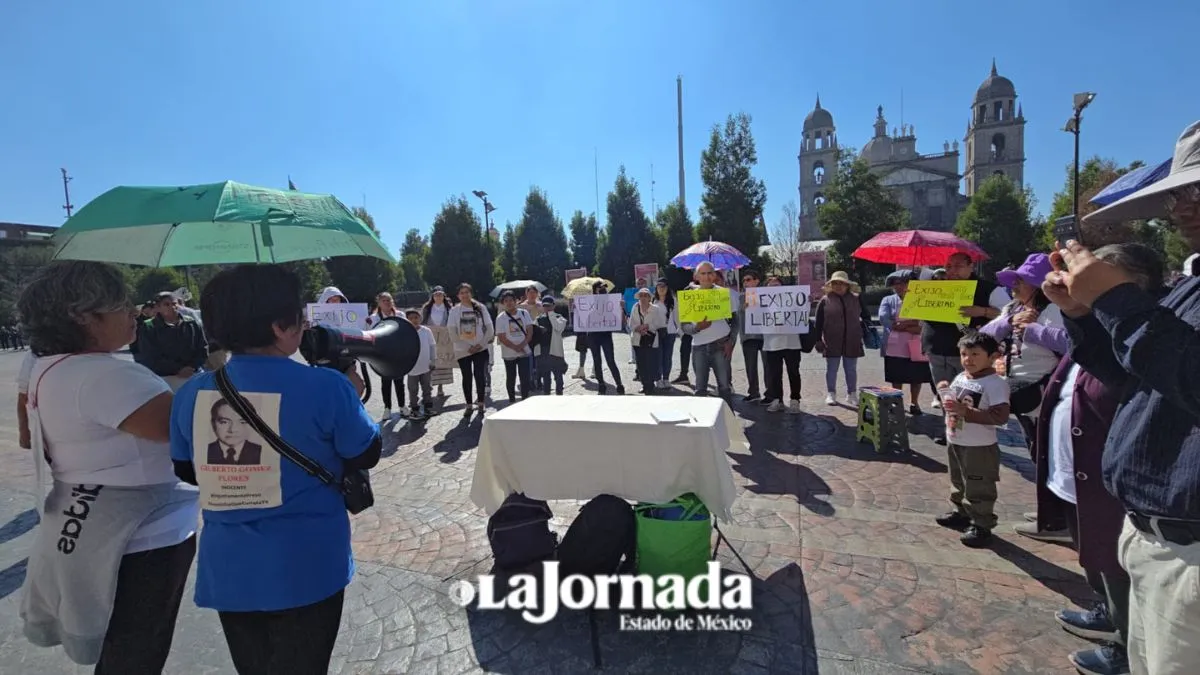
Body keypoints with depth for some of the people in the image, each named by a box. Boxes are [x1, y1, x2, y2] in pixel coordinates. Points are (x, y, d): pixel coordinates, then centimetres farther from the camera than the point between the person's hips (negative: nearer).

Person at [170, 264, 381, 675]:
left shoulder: (191, 392, -4)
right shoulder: (325, 387, -20)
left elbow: (187, 471, 10)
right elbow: (366, 455, -6)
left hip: (227, 571, 4)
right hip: (306, 569, -4)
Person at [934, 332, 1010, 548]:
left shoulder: (996, 384, -19)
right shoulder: (960, 377, 5)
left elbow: (1000, 416, -27)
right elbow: (950, 407, 17)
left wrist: (965, 412, -31)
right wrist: (944, 393, -3)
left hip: (980, 448, -8)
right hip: (955, 443, 9)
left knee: (978, 489, 3)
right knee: (958, 483, 24)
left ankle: (981, 526, 16)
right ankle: (961, 513, 40)